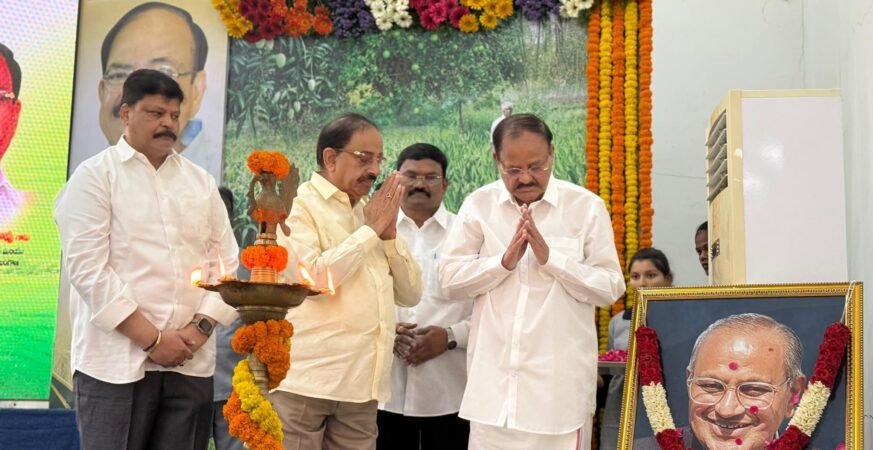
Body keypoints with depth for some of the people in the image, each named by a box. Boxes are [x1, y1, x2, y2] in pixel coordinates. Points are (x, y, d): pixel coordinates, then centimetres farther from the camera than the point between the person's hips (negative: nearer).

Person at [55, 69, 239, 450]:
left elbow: (226, 261, 11)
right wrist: (152, 339, -12)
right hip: (116, 361, -4)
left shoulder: (201, 181, 14)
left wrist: (201, 326, -5)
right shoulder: (95, 176, 0)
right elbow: (88, 270, -9)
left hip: (191, 361, 4)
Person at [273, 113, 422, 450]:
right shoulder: (296, 204, -2)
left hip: (361, 385, 6)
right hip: (305, 380, -6)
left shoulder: (372, 212, 16)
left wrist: (389, 234, -1)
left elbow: (410, 294, 13)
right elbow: (314, 279, -18)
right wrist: (370, 230, -8)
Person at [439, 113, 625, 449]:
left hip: (559, 380, -2)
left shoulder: (587, 206, -1)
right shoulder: (478, 205, 5)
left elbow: (611, 288, -4)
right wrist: (504, 260, -13)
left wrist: (550, 257, -14)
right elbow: (449, 280, 0)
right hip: (493, 377, 2)